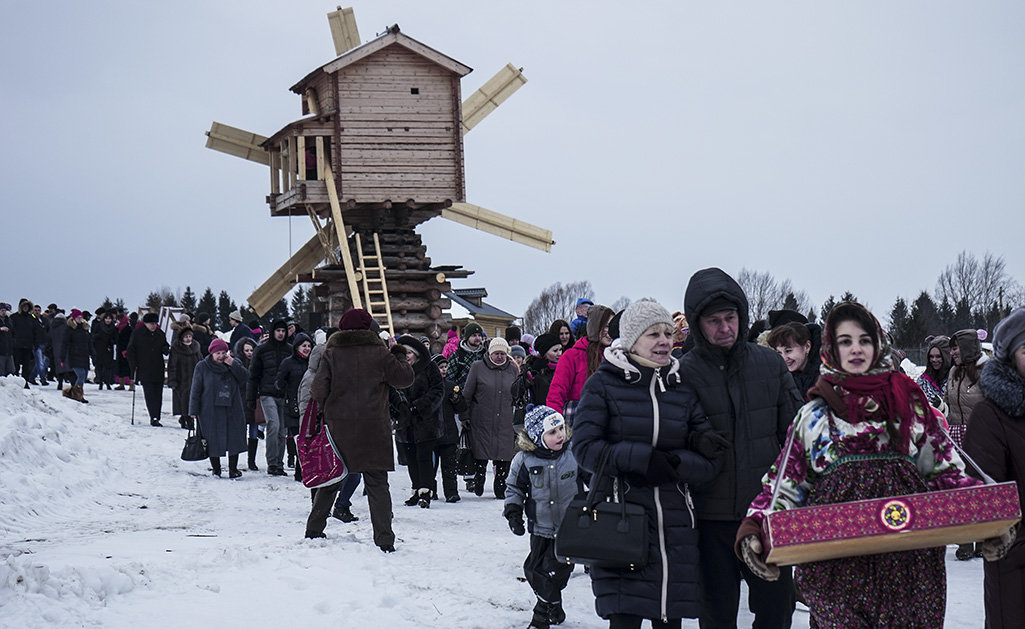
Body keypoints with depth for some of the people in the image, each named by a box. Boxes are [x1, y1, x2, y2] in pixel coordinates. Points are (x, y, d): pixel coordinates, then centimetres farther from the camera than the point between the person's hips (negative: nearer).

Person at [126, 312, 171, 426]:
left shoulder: (160, 333, 10)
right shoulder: (137, 333, 0)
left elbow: (165, 348, 22)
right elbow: (130, 350, 4)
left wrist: (166, 350, -3)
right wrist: (134, 365, -5)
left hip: (158, 370, 4)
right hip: (144, 370, -4)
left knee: (158, 395, 4)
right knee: (150, 394, -11)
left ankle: (156, 418, 11)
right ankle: (154, 418, -14)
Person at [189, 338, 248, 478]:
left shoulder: (234, 364, 10)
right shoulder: (202, 367, 3)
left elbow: (244, 378, -2)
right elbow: (195, 389, 3)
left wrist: (232, 364, -12)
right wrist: (194, 410, -2)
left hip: (233, 410, 2)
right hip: (210, 412, -2)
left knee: (234, 439, -2)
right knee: (213, 440, 1)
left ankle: (233, 468, 7)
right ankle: (216, 469, 14)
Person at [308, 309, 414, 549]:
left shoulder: (331, 354, 0)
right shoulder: (379, 354, -4)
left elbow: (318, 389, -5)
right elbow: (405, 379, 3)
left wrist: (326, 409, 14)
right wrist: (400, 357, 20)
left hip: (337, 427, 2)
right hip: (372, 428, -2)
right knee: (377, 484, 1)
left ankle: (314, 529, 23)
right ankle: (384, 538, -6)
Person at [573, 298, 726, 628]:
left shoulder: (683, 388, 11)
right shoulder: (603, 384, 1)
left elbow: (709, 464, 7)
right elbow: (585, 449, -9)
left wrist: (672, 461, -11)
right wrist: (644, 458, -15)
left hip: (674, 525, 4)